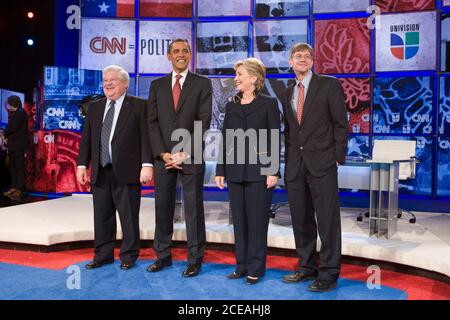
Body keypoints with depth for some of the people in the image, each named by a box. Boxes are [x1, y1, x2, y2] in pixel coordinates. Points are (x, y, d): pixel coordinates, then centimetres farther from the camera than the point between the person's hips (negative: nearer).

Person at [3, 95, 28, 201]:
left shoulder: (21, 112, -10)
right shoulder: (13, 113, 19)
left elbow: (13, 127, -16)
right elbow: (11, 127, 17)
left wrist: (5, 134, 0)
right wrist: (7, 137, 0)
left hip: (19, 145, -9)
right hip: (12, 145, 9)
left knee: (19, 167, -8)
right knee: (13, 167, 11)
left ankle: (19, 190, -8)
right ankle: (14, 187, 16)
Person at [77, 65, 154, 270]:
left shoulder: (138, 106, 0)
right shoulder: (95, 107, 15)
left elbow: (146, 137, -7)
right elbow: (86, 138, 15)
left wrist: (147, 164, -16)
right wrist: (82, 164, 7)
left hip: (127, 171, -5)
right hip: (100, 172, 5)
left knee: (129, 217, 4)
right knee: (102, 217, 12)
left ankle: (128, 256, 18)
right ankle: (103, 255, 25)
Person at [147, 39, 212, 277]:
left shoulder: (202, 84, 4)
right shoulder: (157, 85, 13)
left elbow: (203, 122, -4)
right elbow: (153, 122, 6)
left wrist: (185, 153, -11)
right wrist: (162, 153, -6)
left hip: (191, 156, -3)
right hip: (163, 156, 3)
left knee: (193, 208, 2)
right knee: (163, 207, 8)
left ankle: (195, 259, 13)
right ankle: (163, 255, 21)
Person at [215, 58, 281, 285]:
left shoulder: (268, 104, -1)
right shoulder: (231, 106, 12)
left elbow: (275, 139, -5)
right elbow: (224, 139, 11)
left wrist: (273, 171, -12)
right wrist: (220, 170, 7)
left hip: (259, 170, -4)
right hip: (235, 170, 5)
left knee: (257, 220, 2)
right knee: (239, 220, 10)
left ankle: (256, 268, 15)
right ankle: (242, 265, 22)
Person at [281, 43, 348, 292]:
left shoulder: (329, 85, 0)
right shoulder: (288, 93, 15)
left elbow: (341, 124, -2)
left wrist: (338, 157, -8)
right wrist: (288, 161, 9)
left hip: (321, 163, -5)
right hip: (295, 166, 5)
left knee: (327, 220, -1)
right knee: (301, 220, 11)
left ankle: (329, 273, 10)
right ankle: (307, 267, 25)